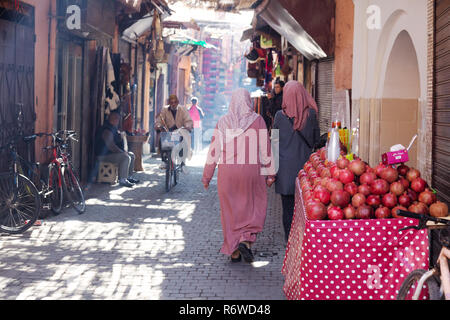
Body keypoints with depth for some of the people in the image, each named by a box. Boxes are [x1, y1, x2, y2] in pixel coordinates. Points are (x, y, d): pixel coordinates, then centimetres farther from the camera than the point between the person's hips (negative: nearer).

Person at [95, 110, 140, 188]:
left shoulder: (115, 128, 14)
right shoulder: (107, 130, -20)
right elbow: (110, 146, -26)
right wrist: (122, 152, -19)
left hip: (113, 152, 11)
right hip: (104, 156, -11)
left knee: (131, 155, 13)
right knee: (125, 157, -27)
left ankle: (129, 177, 17)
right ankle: (122, 180, -23)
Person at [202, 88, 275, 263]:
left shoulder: (223, 122, 2)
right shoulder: (257, 120, -2)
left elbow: (214, 151, 3)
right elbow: (265, 150, -2)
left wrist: (207, 176, 11)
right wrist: (269, 173, 5)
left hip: (227, 171, 2)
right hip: (251, 170, -2)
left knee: (230, 210, 11)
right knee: (254, 207, 13)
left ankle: (234, 251, 16)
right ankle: (246, 240, -7)